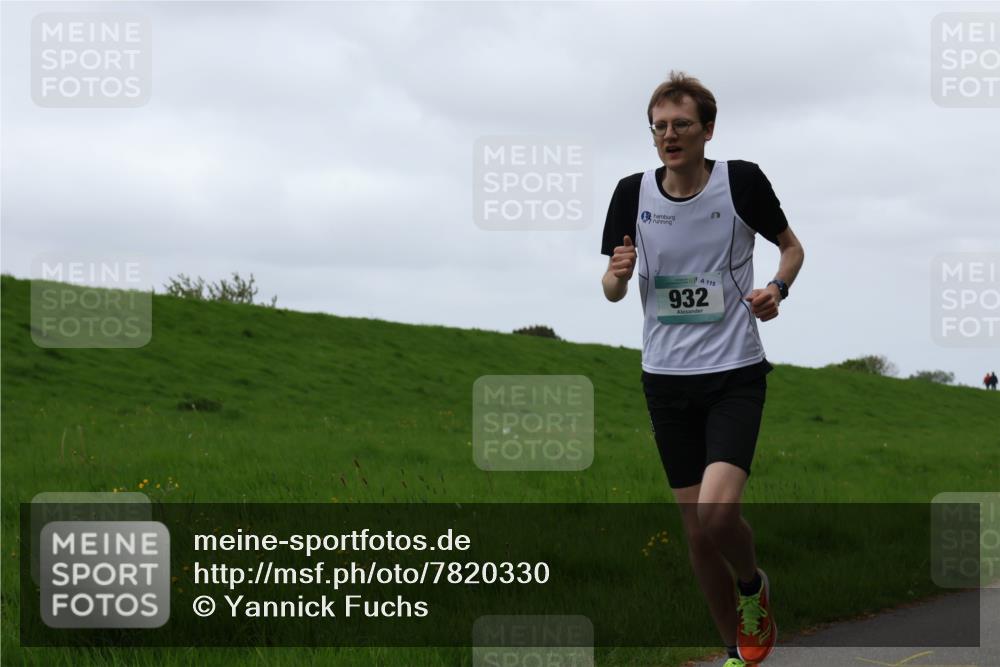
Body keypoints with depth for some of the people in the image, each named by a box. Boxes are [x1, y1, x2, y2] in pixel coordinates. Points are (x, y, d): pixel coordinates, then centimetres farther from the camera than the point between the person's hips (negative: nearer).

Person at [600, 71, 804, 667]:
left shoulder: (743, 181, -7)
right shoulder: (633, 193, -1)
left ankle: (753, 586, 11)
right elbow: (612, 288, 8)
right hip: (667, 377, 3)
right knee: (697, 530, 5)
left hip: (735, 372, -3)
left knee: (717, 510, -21)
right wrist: (618, 274, -15)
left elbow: (791, 246, 9)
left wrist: (777, 288, -12)